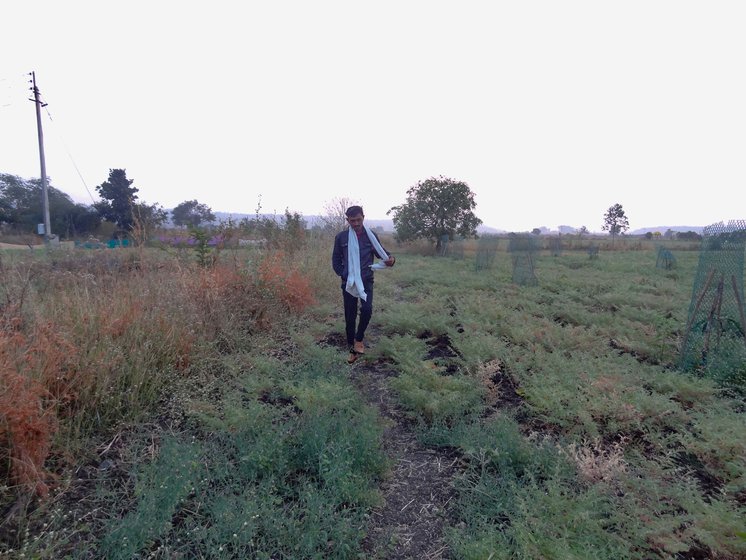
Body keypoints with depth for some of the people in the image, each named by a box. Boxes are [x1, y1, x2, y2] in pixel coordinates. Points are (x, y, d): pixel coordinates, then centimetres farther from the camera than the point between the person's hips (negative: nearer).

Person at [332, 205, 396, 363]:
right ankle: (352, 349, 22)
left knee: (366, 309, -22)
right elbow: (336, 259, 8)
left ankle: (359, 338, 4)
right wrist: (343, 274, -4)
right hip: (348, 283, 1)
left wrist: (390, 258, -16)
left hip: (366, 281, 0)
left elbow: (381, 252, 6)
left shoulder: (371, 236, 1)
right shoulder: (341, 237, 0)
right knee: (350, 316, 5)